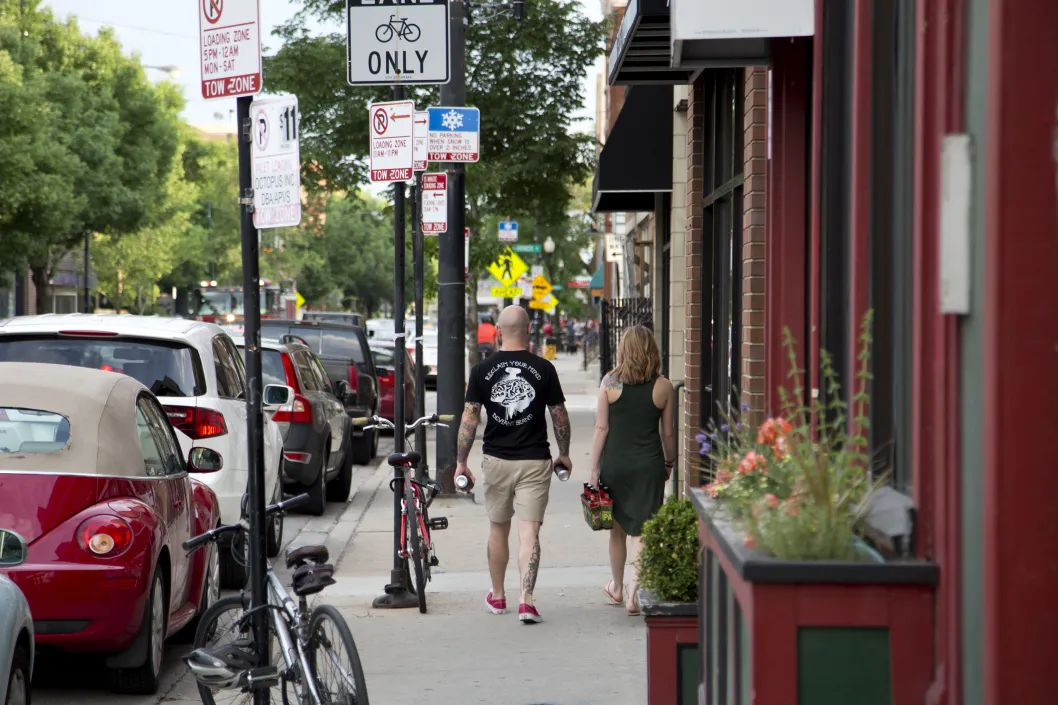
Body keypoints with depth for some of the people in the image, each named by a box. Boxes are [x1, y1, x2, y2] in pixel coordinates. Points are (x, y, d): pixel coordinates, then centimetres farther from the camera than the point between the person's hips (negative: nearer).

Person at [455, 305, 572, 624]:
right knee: (529, 532, -3)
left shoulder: (482, 370, -3)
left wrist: (461, 461, 4)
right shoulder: (544, 369, -5)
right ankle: (526, 601, -15)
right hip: (535, 460, -2)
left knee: (498, 529, 17)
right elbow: (559, 416, 1)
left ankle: (497, 596, 29)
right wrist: (564, 454, 16)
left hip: (496, 460, 2)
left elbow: (469, 418, -3)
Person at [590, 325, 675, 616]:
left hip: (615, 463, 1)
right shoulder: (663, 387, -3)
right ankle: (632, 594, -7)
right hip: (648, 465, -1)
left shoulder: (610, 383, -5)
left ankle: (617, 588, 34)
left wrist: (594, 468, 2)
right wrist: (668, 464, 19)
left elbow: (601, 428, -4)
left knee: (618, 528, 17)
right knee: (641, 531, 2)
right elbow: (667, 433, 3)